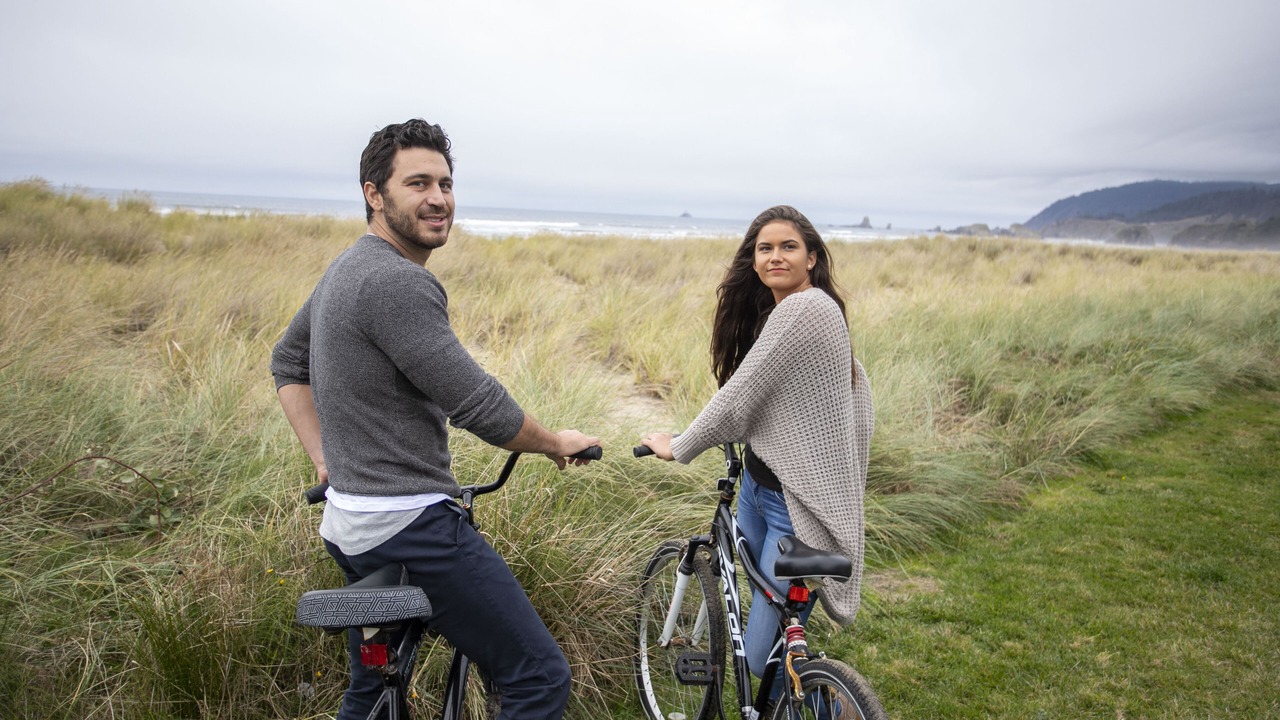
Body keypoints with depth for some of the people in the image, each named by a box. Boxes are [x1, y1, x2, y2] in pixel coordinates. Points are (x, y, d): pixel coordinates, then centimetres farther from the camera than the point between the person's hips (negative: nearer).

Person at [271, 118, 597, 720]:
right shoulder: (397, 281, -20)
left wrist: (327, 461, 16)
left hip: (351, 530, 11)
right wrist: (557, 443, -3)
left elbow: (287, 363, 23)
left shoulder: (347, 269, 12)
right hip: (411, 526, -11)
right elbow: (479, 407, -21)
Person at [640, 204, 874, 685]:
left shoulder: (804, 308, -21)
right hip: (758, 484, 10)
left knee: (765, 658, -4)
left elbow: (739, 394, -21)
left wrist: (678, 447, -9)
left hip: (797, 505, -10)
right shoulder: (777, 311, 10)